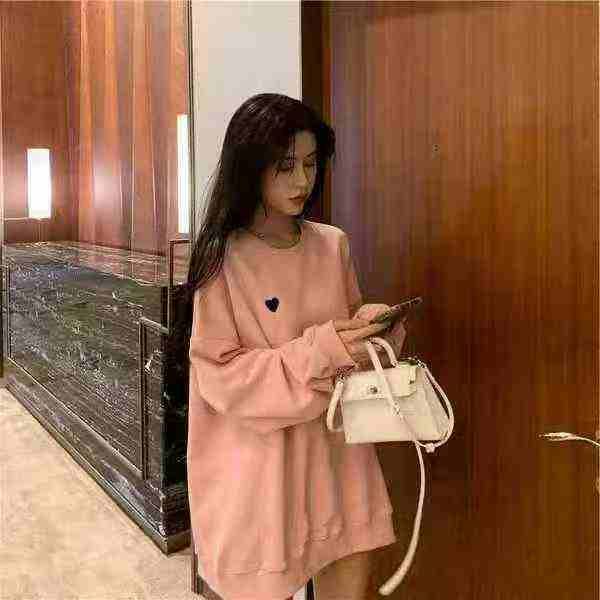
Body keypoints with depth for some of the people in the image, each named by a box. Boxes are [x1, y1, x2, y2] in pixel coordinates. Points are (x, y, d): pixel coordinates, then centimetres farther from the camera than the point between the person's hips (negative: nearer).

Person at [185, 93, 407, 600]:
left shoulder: (334, 244, 3)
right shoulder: (224, 261, -12)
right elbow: (220, 376, -14)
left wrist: (376, 325, -10)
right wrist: (318, 353, -24)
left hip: (339, 453, 4)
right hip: (262, 465, -4)